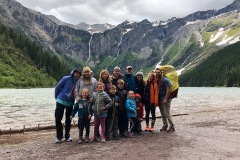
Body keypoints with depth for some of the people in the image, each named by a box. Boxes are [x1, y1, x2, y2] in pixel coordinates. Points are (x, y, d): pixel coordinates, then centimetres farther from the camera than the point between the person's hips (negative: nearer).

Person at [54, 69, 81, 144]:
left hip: (70, 103, 3)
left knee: (68, 120, 10)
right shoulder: (66, 78, -11)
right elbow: (57, 88, -3)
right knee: (58, 119, -2)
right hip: (61, 101, -2)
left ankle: (67, 136, 25)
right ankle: (59, 137, 12)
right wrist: (57, 98, 1)